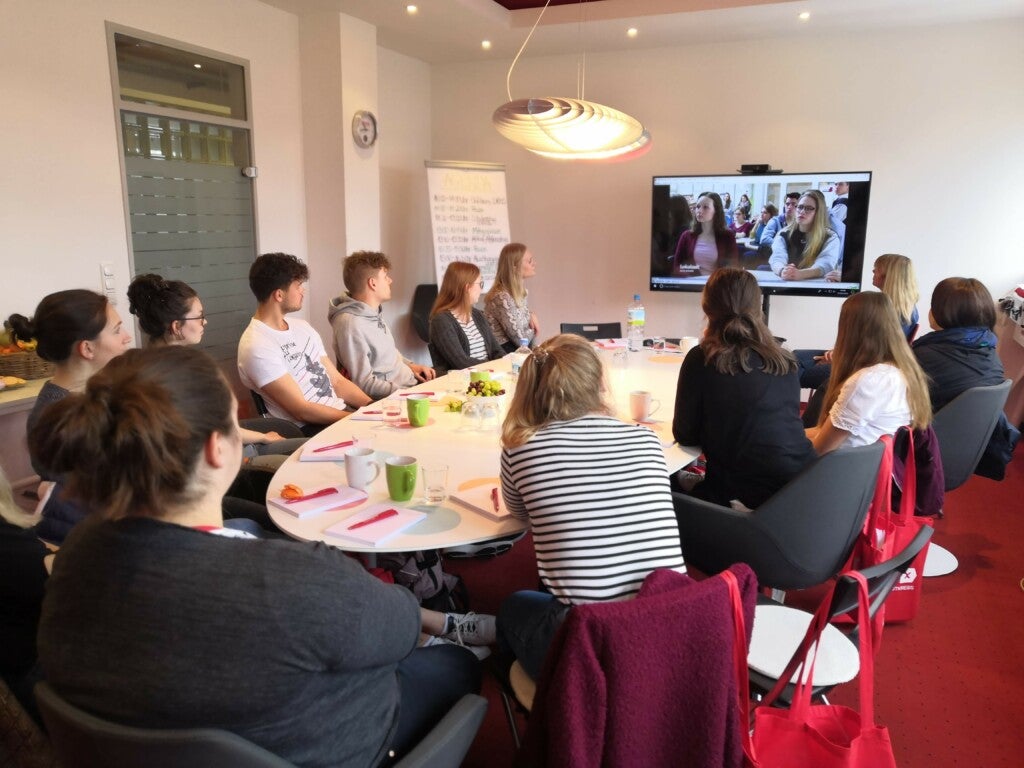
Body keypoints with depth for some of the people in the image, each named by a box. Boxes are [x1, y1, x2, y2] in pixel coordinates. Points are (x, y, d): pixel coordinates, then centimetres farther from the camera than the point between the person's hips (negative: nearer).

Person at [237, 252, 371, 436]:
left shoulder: (302, 327, 13)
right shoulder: (257, 346, -13)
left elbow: (337, 381, 12)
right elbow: (301, 410, -16)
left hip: (341, 414, 8)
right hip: (310, 430, -8)